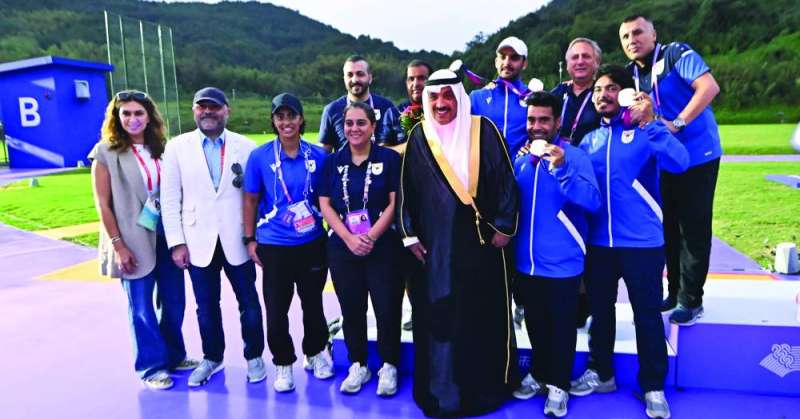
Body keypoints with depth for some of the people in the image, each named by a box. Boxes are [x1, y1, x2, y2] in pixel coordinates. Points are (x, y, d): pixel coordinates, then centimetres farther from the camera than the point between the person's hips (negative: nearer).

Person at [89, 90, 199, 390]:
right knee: (141, 307, 7)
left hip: (166, 236, 4)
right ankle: (151, 366, 22)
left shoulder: (160, 149, 6)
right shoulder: (106, 152, -6)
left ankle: (174, 356, 31)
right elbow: (103, 204, -7)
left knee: (173, 301, 13)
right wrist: (118, 245, -12)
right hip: (134, 241, -4)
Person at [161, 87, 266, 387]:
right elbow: (170, 199, 1)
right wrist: (176, 242, -4)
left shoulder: (245, 146, -1)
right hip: (199, 242, 1)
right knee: (206, 306, 14)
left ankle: (254, 356, 29)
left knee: (249, 303, 10)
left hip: (237, 240, -1)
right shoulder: (177, 147, 2)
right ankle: (212, 357, 34)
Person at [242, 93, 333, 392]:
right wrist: (250, 239, 2)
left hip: (312, 244, 1)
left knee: (313, 303, 15)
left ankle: (315, 352, 39)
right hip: (274, 247, -1)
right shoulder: (260, 157, -5)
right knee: (276, 309, 6)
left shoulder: (318, 155, -2)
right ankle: (283, 363, 27)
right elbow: (251, 200, 2)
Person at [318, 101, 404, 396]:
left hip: (383, 247, -2)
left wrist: (371, 236, -15)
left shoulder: (389, 158, -1)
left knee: (387, 308, 2)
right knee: (351, 309, 12)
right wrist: (349, 238, -12)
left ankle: (388, 367, 21)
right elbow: (325, 205, 2)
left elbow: (394, 203, -5)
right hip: (342, 248, 3)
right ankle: (358, 365, 29)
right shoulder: (333, 162, 7)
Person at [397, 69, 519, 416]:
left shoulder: (483, 131, 1)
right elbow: (406, 189, 7)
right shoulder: (418, 137, 6)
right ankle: (440, 388, 22)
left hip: (480, 238, -1)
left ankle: (486, 384, 25)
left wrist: (504, 227, -5)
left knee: (483, 312, 8)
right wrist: (410, 235, 2)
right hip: (434, 242, 1)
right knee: (437, 314, 6)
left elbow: (505, 179, -1)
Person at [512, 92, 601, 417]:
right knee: (535, 323, 19)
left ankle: (558, 385, 27)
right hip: (526, 262, 5)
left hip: (562, 262, -5)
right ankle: (538, 373, 38)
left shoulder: (575, 156, -9)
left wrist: (562, 169, -33)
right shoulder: (521, 159, 6)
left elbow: (592, 202, -24)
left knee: (561, 326, 9)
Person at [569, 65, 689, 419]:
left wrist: (648, 123, -29)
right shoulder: (590, 140, 10)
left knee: (647, 315, 6)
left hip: (641, 241, -4)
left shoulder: (647, 129, -3)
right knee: (600, 310, 16)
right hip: (598, 241, 4)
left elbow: (679, 163, -21)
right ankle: (600, 372, 34)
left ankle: (653, 387, 23)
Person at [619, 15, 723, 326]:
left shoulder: (677, 54, -10)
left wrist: (677, 123, -27)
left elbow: (709, 87, -22)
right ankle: (675, 291, 26)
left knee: (693, 228, -2)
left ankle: (691, 300, 9)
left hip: (697, 156, -6)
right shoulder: (631, 74, 8)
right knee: (669, 227, 12)